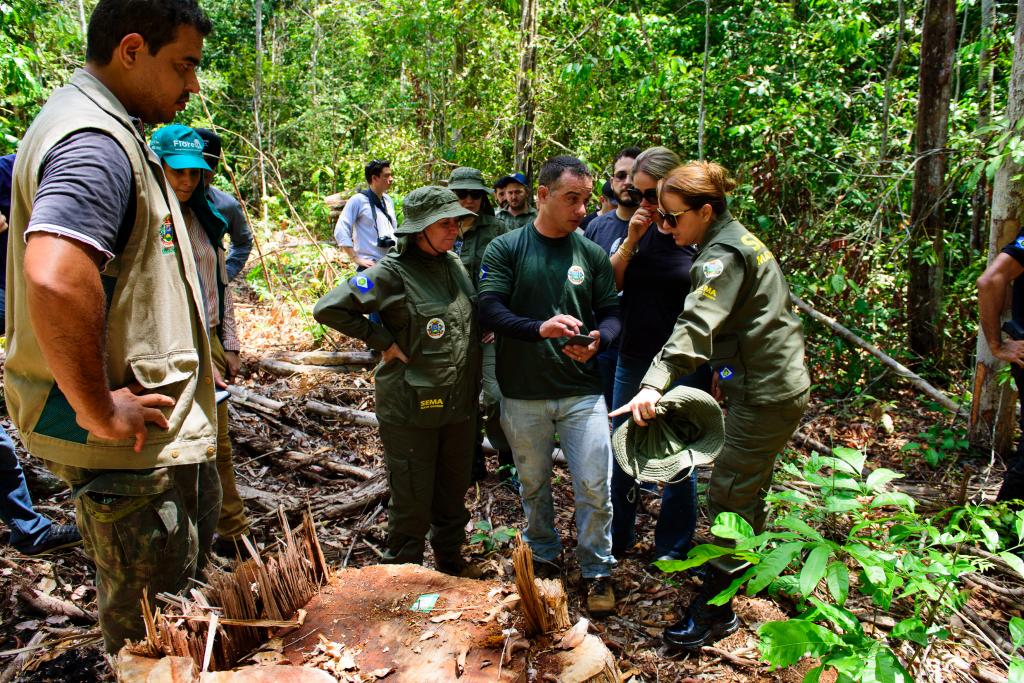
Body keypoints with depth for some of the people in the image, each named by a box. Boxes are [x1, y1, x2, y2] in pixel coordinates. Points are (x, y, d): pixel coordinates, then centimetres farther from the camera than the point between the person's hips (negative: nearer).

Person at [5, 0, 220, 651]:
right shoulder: (95, 141, -21)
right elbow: (55, 279, -40)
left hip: (162, 434, 11)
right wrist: (99, 412, -27)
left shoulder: (101, 127, 14)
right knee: (149, 629, 7)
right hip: (134, 446, -11)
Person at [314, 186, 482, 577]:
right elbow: (328, 309, -18)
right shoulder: (392, 273, -15)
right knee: (412, 500, 7)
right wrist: (383, 341, -16)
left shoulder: (454, 264, 6)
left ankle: (450, 560, 42)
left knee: (454, 492, 21)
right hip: (412, 408, -6)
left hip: (461, 405, 7)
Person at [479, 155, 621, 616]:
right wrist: (539, 327, -30)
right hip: (523, 395, 0)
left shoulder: (592, 254, 3)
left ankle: (597, 571, 23)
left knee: (594, 487, 1)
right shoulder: (505, 249, -4)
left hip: (583, 392, 1)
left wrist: (597, 340, -19)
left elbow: (611, 314, 4)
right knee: (533, 485, 17)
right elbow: (490, 311, -14)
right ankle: (543, 558, 40)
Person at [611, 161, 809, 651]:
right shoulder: (735, 241, 12)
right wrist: (724, 373, 17)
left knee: (728, 497, -4)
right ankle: (744, 570, 41)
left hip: (765, 395, -10)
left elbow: (696, 325, -35)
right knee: (748, 491, 23)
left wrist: (655, 384, -45)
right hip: (775, 385, 10)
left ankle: (714, 610, 7)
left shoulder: (723, 254, -19)